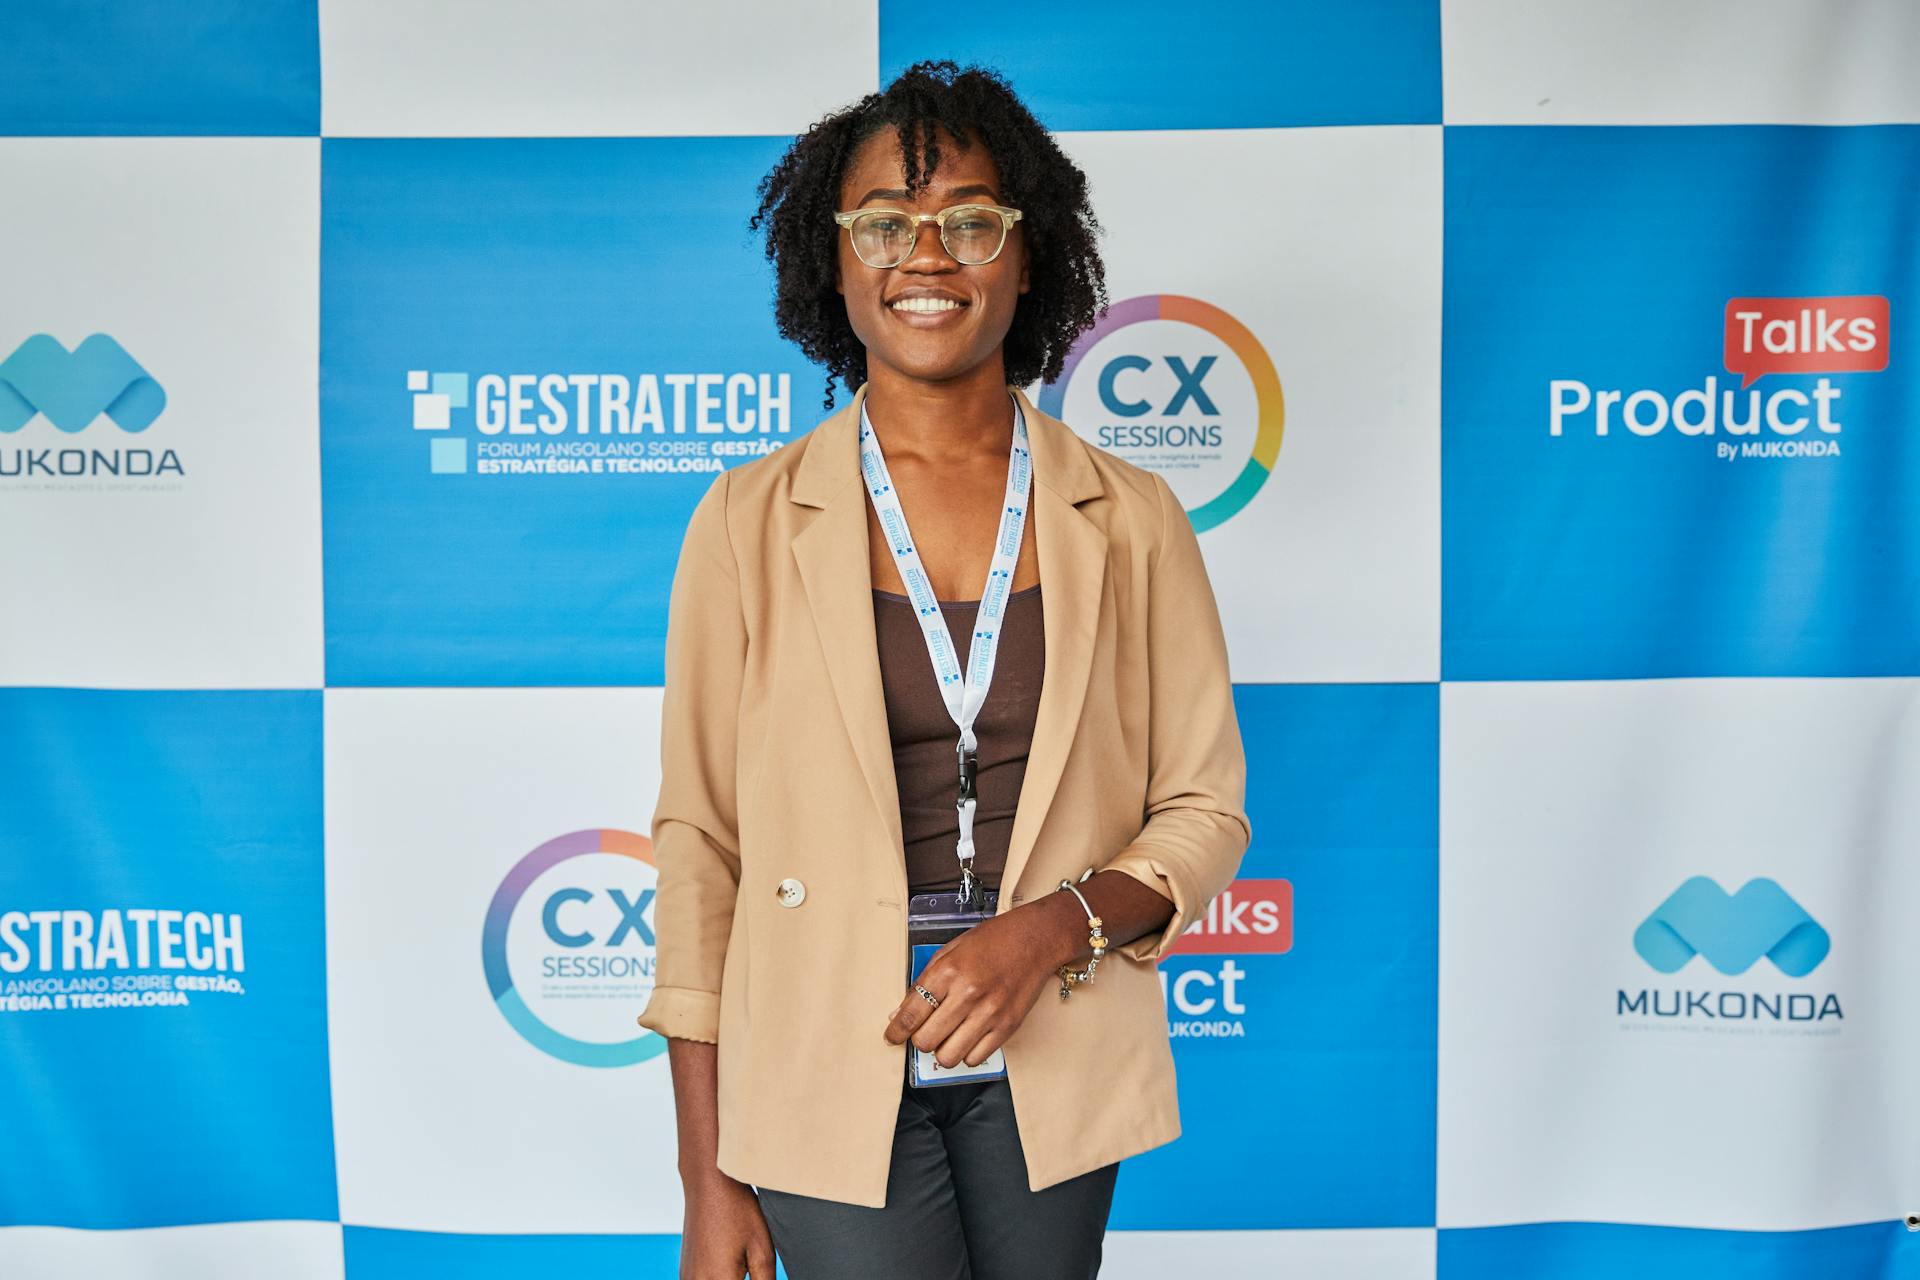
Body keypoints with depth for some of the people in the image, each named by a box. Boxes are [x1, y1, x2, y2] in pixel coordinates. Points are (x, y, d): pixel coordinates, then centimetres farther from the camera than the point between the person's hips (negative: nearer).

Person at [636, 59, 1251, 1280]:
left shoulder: (1130, 518, -1)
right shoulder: (749, 522, -4)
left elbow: (1206, 810, 3)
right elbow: (699, 841, -3)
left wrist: (1057, 924, -16)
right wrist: (709, 1179, -2)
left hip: (1053, 1073, 2)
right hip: (830, 1076, -1)